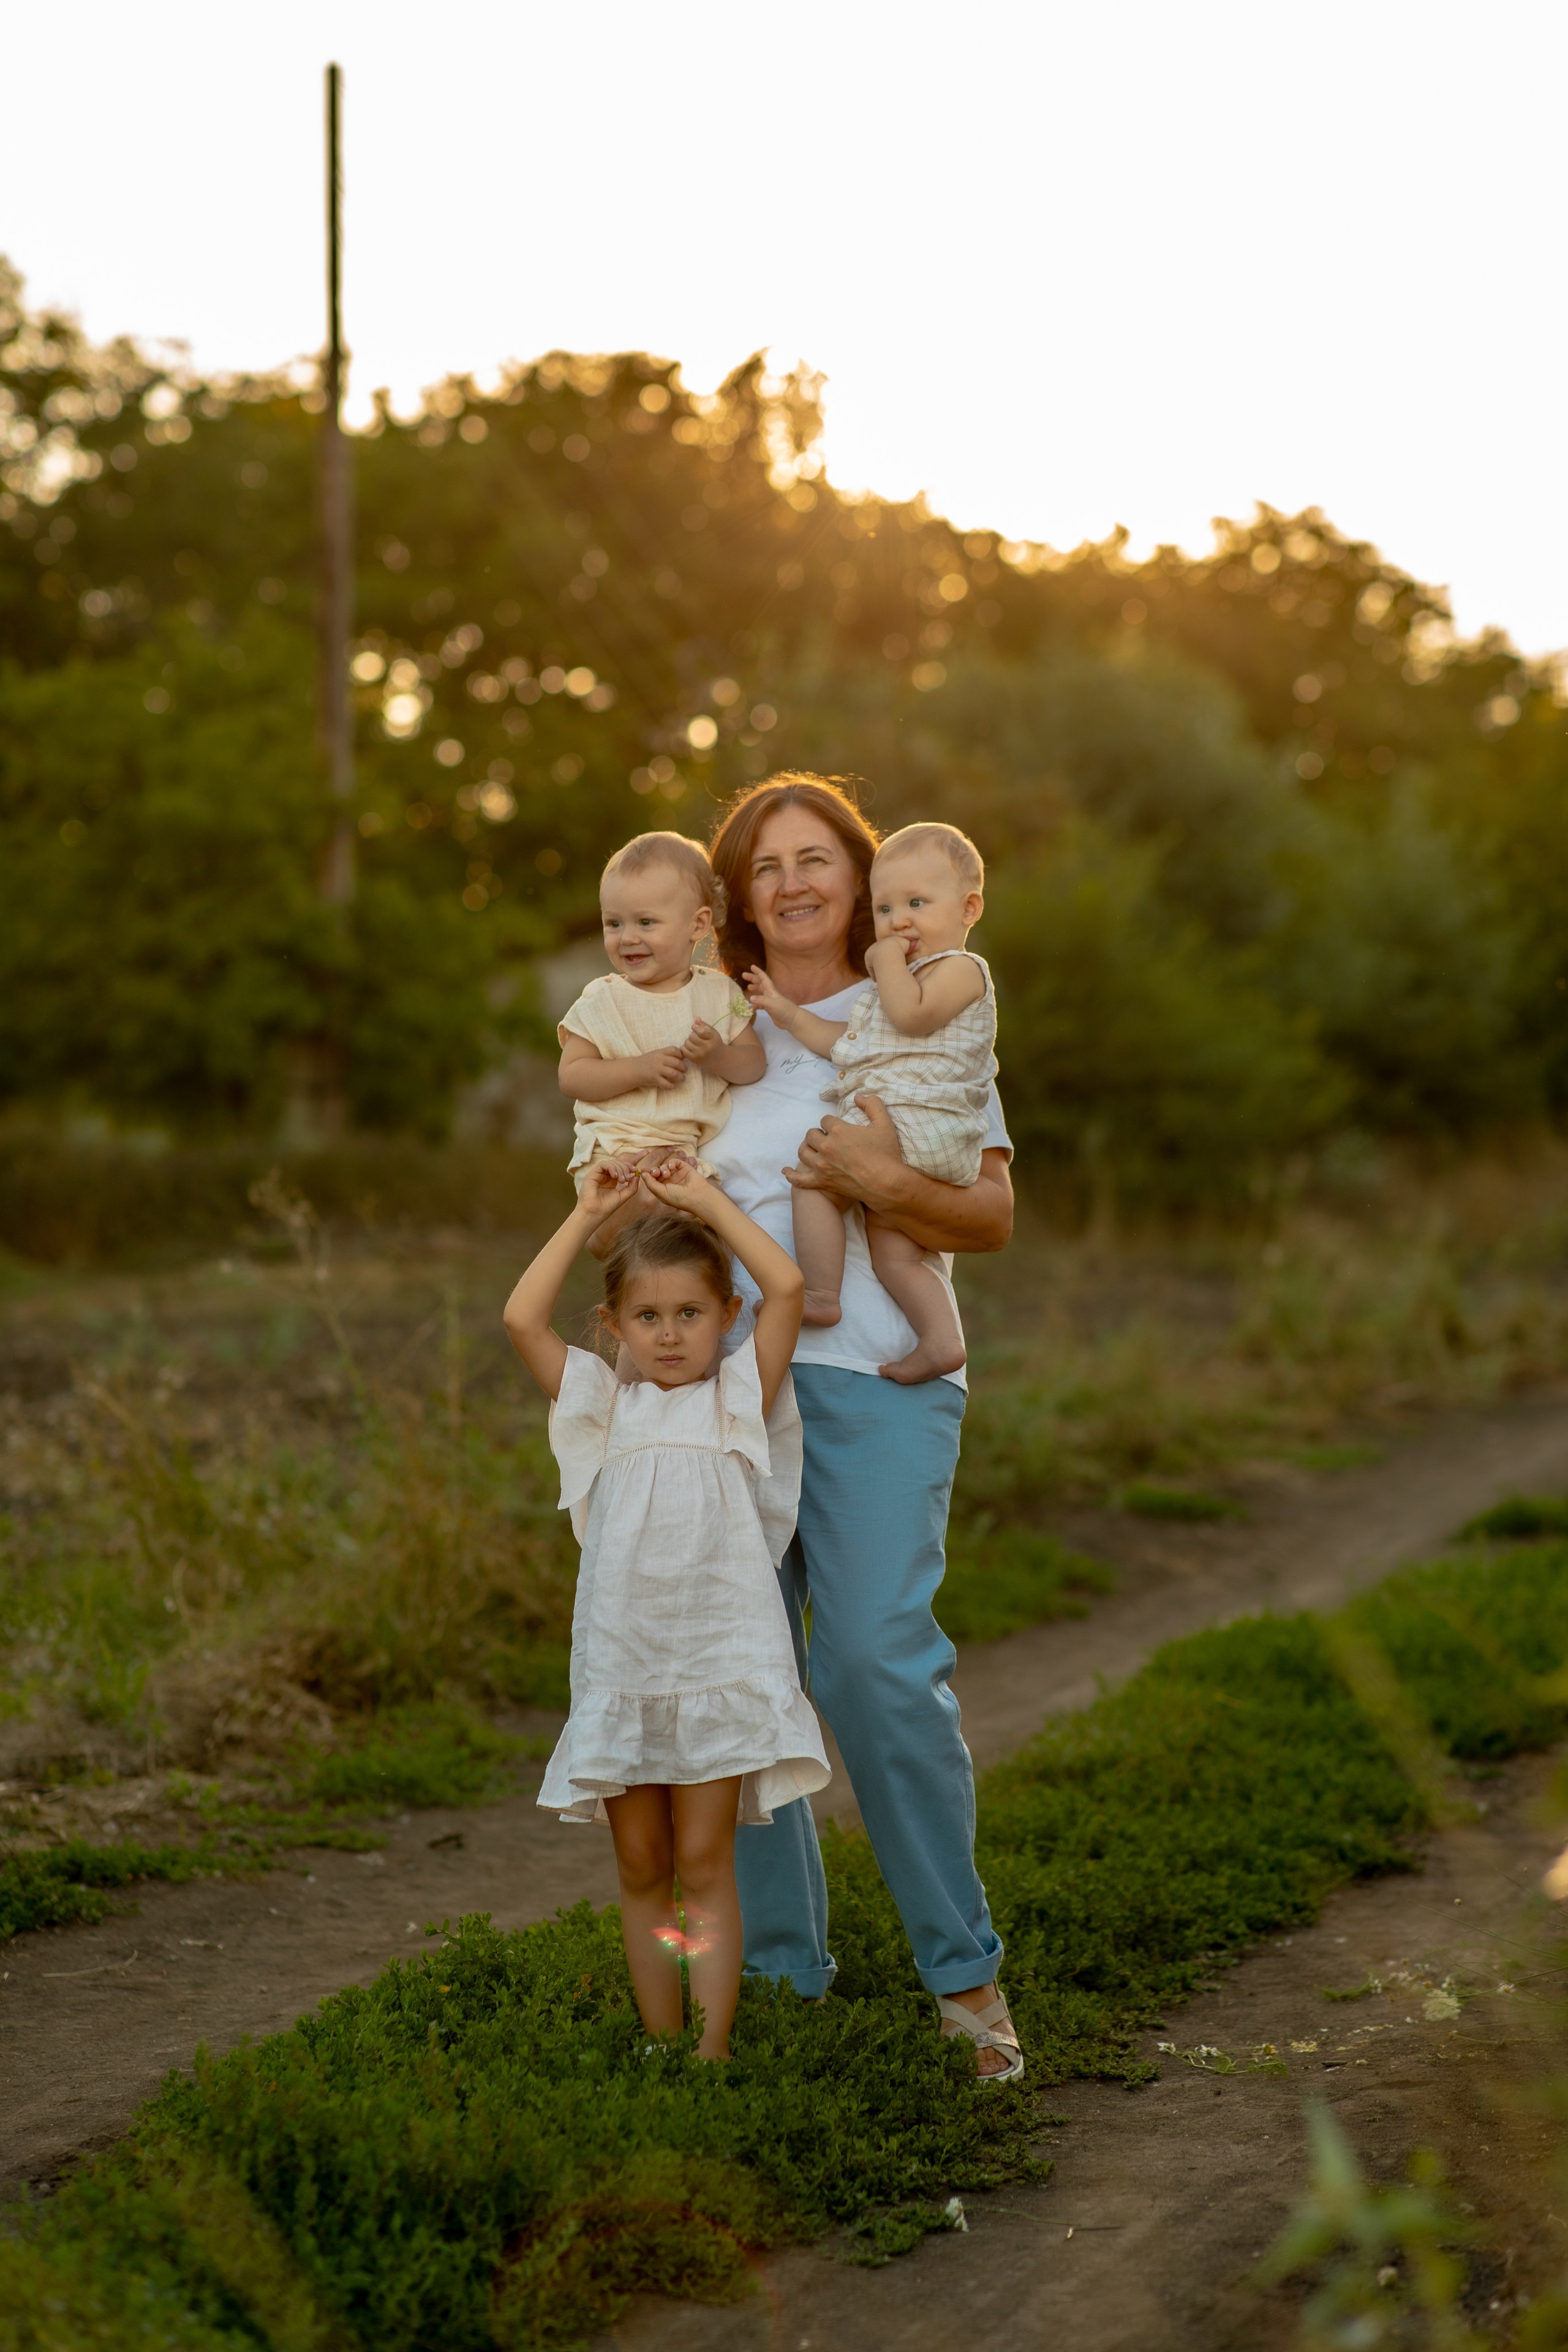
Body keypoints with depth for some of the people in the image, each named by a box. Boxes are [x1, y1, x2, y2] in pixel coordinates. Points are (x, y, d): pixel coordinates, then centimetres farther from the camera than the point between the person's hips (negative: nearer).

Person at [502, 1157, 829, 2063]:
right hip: (621, 1671, 3)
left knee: (704, 1865, -4)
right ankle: (660, 2047, 13)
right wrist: (589, 1214, 4)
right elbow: (523, 1319, 1)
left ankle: (712, 2052, -2)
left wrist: (708, 1200, 1)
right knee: (641, 1869, 6)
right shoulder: (607, 1409, 12)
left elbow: (787, 1286, -7)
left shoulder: (738, 1400, 6)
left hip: (720, 1664, -3)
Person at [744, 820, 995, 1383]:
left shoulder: (960, 969, -2)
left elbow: (912, 1016, -20)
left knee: (814, 1178, -8)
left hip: (915, 1125, -10)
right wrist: (788, 1013, 27)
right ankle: (941, 1337, -6)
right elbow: (846, 1042, 31)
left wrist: (887, 962, -6)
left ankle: (820, 1294, -9)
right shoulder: (906, 979, 29)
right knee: (892, 1251, 3)